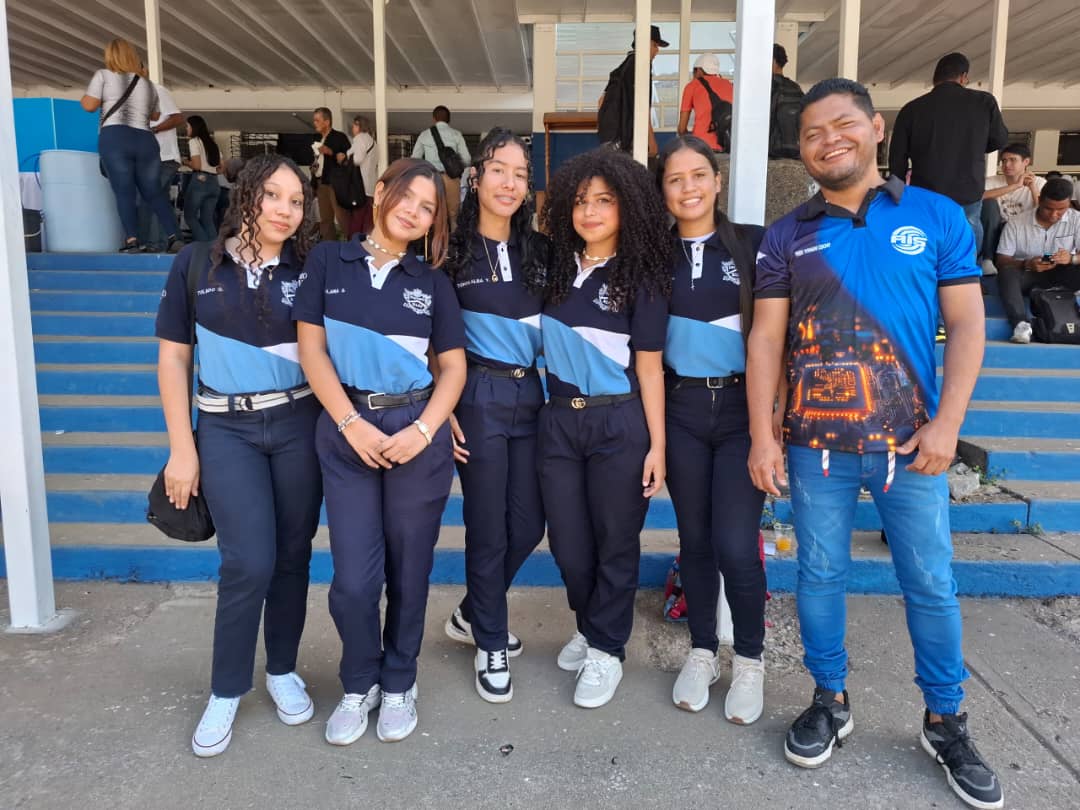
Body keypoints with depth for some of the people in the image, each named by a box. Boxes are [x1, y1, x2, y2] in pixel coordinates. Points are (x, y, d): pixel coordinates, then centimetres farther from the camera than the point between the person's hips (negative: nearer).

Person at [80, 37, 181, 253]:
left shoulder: (104, 75, 7)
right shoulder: (148, 83, 20)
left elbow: (89, 105, 1)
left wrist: (84, 96, 22)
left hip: (115, 138, -3)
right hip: (146, 140, 4)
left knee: (124, 192, -6)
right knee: (154, 193, 8)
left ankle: (132, 240, -15)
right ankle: (173, 237, -2)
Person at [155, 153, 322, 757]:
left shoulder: (307, 271, 2)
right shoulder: (197, 264, 1)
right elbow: (173, 356, 2)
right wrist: (182, 448, -1)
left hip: (298, 424, 1)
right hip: (227, 429, -1)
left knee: (293, 554, 7)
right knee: (250, 561, -8)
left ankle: (283, 671, 29)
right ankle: (226, 691, 14)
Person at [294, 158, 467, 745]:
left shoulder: (432, 281, 7)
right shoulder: (328, 261, 5)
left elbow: (453, 366, 5)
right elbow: (311, 349, 0)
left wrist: (423, 430, -11)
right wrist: (353, 424, -10)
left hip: (417, 433, 1)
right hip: (346, 432, -1)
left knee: (408, 570, 9)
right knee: (353, 579, -1)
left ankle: (399, 684, 30)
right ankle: (359, 684, 25)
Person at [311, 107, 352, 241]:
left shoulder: (340, 136, -2)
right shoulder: (318, 140, 17)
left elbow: (348, 158, -10)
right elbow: (318, 163, 19)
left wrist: (330, 152, -20)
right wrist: (313, 184, 10)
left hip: (335, 184, -7)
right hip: (321, 184, 7)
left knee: (342, 218, -11)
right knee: (325, 220, 7)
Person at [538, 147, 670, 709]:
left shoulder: (641, 277, -2)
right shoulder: (556, 267, 8)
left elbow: (649, 367, -5)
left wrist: (657, 445, -8)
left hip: (619, 423, -3)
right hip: (558, 419, 4)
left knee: (615, 543, 7)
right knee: (567, 542, 11)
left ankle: (606, 650, 27)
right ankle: (590, 625, 39)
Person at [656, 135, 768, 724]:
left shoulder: (753, 243, 0)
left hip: (742, 407, -2)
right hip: (681, 409, 3)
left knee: (736, 545, -7)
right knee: (694, 539, 10)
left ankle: (749, 661, 16)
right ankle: (702, 653, 28)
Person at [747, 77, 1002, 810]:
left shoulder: (937, 217, 3)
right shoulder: (787, 236, 5)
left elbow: (967, 325, 1)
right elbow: (766, 339, 2)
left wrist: (946, 423, -9)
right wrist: (762, 435, -5)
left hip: (909, 440, 0)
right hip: (815, 444, 1)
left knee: (932, 584, 8)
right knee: (819, 576, 11)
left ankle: (946, 722, 28)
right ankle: (831, 700, 31)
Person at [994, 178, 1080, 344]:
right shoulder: (1016, 223, -4)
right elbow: (1001, 261, -7)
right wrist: (1026, 264, -26)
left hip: (1059, 275, 1)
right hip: (1026, 275, -1)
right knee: (1006, 272, -35)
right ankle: (1021, 324, -48)